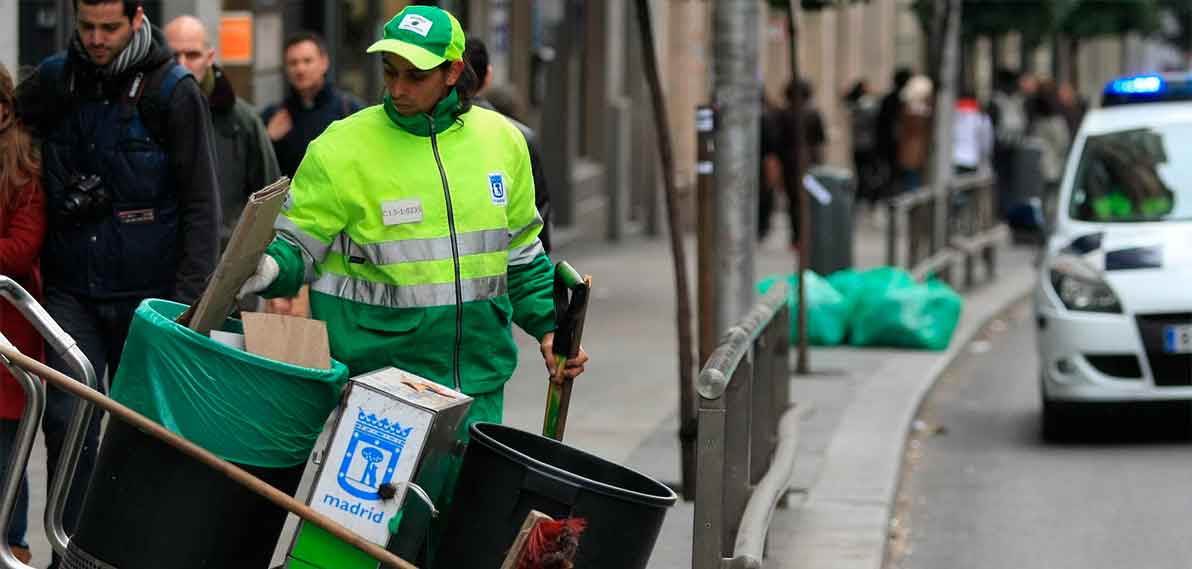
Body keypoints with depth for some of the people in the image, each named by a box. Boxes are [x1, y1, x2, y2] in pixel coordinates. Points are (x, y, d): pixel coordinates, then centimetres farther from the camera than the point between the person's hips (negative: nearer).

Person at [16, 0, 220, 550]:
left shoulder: (173, 92, -6)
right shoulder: (52, 80, 3)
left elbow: (202, 202, -6)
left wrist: (189, 294, -11)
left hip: (148, 292, -2)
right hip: (71, 291, 2)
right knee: (67, 421, -6)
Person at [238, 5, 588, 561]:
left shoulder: (500, 139, 7)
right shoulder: (342, 148, -7)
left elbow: (521, 250, 19)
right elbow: (297, 247, -3)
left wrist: (548, 325, 13)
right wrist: (266, 269, -24)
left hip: (476, 378, 4)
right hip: (379, 372, -4)